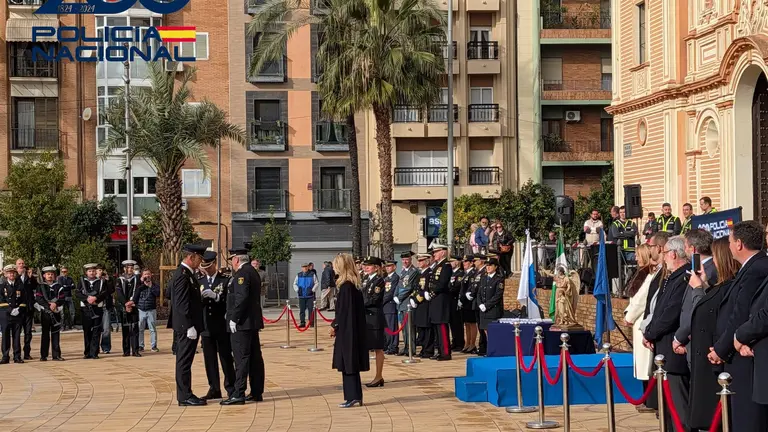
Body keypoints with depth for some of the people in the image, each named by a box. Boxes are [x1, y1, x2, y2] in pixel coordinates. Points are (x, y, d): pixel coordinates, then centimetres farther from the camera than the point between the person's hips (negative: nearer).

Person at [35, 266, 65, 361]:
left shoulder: (58, 287, 11)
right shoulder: (40, 287, 6)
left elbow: (62, 299, 3)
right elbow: (39, 299, -6)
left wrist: (55, 304, -16)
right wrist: (48, 306, -17)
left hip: (56, 313, 1)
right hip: (45, 312, -1)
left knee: (55, 334, 1)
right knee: (45, 334, 1)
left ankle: (56, 355, 3)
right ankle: (43, 355, 5)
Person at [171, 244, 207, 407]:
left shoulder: (186, 274, 15)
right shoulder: (183, 275, -17)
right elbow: (182, 303, -22)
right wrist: (190, 326, -22)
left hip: (186, 326, 10)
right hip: (187, 326, -10)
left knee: (184, 361, 13)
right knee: (184, 361, -5)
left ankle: (184, 395, 18)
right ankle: (185, 397, -2)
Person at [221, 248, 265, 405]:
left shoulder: (242, 273, -14)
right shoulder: (253, 272, 17)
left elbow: (241, 297, -23)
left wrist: (234, 319, -19)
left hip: (242, 323, -10)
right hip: (253, 322, 10)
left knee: (241, 358, -9)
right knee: (255, 358, 10)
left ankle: (238, 395, -10)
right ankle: (257, 392, 14)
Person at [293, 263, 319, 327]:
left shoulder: (312, 275, 2)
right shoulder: (298, 275, 9)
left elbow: (317, 283, 2)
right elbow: (295, 284, 16)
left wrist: (313, 290, -9)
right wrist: (297, 290, -1)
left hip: (310, 296, -2)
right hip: (301, 296, 2)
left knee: (311, 309, -2)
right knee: (302, 310, 3)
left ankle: (311, 322, 3)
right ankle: (302, 322, 9)